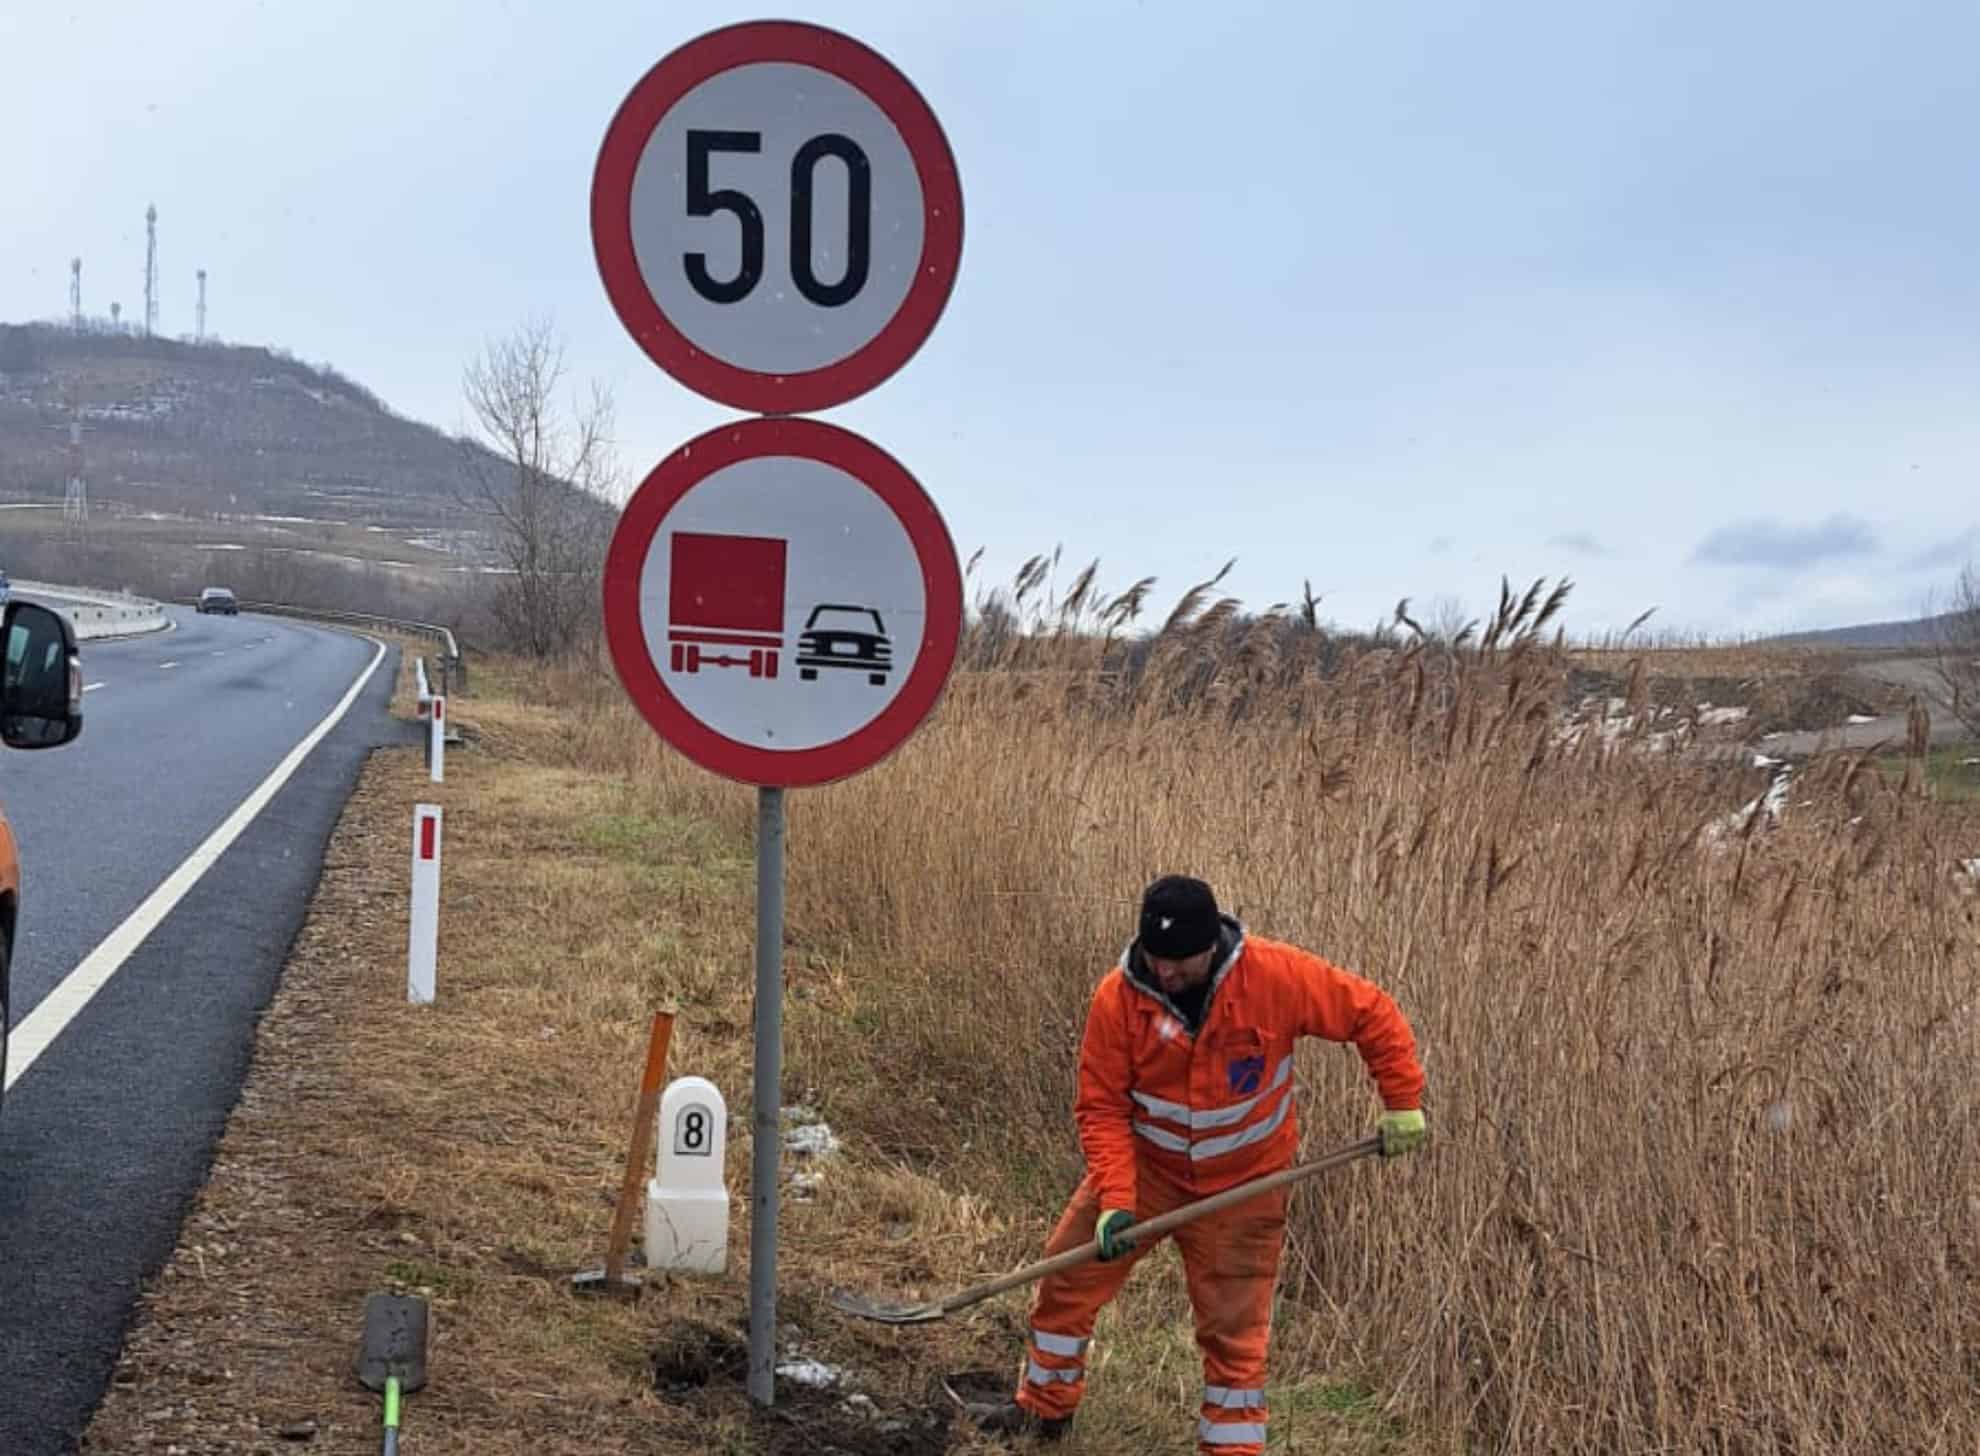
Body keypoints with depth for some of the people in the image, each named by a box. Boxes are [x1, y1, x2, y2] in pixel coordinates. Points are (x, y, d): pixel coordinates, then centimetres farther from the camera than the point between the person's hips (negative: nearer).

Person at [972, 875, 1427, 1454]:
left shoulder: (1277, 976, -25)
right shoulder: (1116, 997, -21)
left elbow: (1371, 1013, -12)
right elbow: (1101, 1108, -14)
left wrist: (1403, 1102, -11)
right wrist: (1115, 1200, -23)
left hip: (1242, 1182, -1)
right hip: (1142, 1166, 2)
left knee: (1234, 1326, 2)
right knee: (1068, 1276, 5)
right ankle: (1044, 1407, 29)